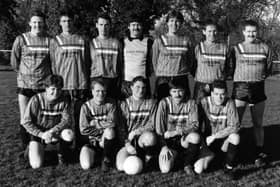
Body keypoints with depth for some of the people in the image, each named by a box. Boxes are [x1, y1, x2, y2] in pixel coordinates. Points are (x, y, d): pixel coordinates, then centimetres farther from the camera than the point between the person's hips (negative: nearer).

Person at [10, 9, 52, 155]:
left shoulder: (49, 40, 1)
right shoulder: (21, 39, 0)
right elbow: (14, 62, 8)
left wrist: (46, 74, 10)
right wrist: (24, 74, 12)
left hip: (43, 85, 0)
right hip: (24, 84, 0)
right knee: (24, 119, 2)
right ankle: (25, 148, 15)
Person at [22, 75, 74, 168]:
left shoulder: (63, 101, -9)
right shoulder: (36, 100, -16)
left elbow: (67, 120, -15)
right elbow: (26, 122, -15)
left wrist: (52, 131, -29)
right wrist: (42, 134, -23)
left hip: (55, 133, 2)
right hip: (38, 133, -2)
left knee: (69, 134, -31)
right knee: (36, 164, -17)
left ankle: (61, 154, 1)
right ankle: (32, 148, 18)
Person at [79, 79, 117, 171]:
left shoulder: (111, 104, -3)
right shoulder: (86, 106, -5)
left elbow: (112, 123, -16)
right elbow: (83, 130, -9)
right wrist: (101, 131, -12)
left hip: (107, 139, 0)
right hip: (92, 140, 0)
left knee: (109, 131, -35)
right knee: (86, 166, -22)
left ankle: (107, 159, -10)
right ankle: (94, 154, 15)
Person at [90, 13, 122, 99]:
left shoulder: (116, 43, 8)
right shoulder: (92, 43, 8)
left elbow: (120, 63, 9)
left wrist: (119, 81, 3)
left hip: (113, 80, 1)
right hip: (96, 79, 0)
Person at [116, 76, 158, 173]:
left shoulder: (151, 103, 7)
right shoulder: (124, 104, 7)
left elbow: (152, 126, 1)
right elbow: (121, 128, 2)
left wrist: (136, 132, -12)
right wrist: (127, 144, -12)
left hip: (144, 139, 0)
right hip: (127, 140, 1)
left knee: (150, 136, -39)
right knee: (121, 167, -23)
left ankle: (148, 159, -10)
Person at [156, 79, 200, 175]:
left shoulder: (191, 103, -3)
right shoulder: (164, 103, -6)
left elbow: (194, 125, -10)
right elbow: (159, 128, -6)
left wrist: (177, 132, -24)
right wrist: (164, 146, -15)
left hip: (184, 139, 1)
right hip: (168, 140, 0)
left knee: (195, 136, -34)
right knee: (165, 169, -22)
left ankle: (188, 165, -7)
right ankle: (175, 155, 16)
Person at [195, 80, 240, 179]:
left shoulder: (230, 103, -14)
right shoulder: (204, 102, -12)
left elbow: (235, 126, -20)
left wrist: (214, 136, -22)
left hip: (224, 138, 0)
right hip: (209, 139, 1)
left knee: (235, 137, -35)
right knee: (198, 169, -15)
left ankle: (229, 167, -11)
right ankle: (211, 156, 20)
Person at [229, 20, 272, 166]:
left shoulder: (265, 48, 7)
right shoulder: (237, 48, 4)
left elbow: (269, 68, 14)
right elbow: (231, 68, 7)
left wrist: (260, 76, 2)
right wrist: (241, 78, -1)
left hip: (258, 88, 2)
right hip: (240, 87, -1)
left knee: (258, 123, 9)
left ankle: (260, 153, 21)